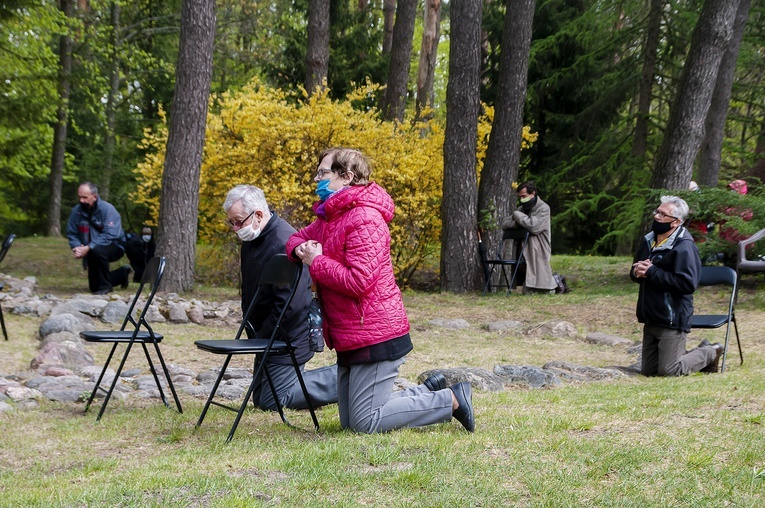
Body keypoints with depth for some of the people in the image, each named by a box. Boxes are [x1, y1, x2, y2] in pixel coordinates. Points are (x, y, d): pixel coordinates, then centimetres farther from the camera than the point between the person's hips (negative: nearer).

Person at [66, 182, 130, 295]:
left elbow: (110, 235, -32)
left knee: (96, 251, -40)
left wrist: (88, 248, -38)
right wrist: (77, 248, -26)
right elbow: (71, 234, -5)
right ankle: (122, 273, 38)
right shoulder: (76, 211, -9)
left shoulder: (107, 209, -23)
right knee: (94, 287, 13)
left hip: (114, 247, -6)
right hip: (91, 251, 6)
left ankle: (105, 286, -20)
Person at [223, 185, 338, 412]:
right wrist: (251, 331, 9)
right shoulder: (251, 239, 6)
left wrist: (261, 336, -17)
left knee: (272, 400, -10)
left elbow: (290, 304, -29)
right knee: (260, 398, 14)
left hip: (288, 339, -10)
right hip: (266, 335, 10)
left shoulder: (285, 242, -26)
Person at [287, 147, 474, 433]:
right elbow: (297, 238, 25)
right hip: (350, 338, 10)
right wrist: (300, 250, 0)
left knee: (366, 423, -7)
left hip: (374, 335, -10)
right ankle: (429, 392, 23)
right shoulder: (330, 217, 13)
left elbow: (358, 281, -27)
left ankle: (451, 400, 4)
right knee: (349, 422, 14)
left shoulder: (364, 219, -18)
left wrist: (316, 262, -15)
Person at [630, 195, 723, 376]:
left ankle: (710, 354, 18)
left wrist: (652, 272, -22)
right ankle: (700, 352, 30)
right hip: (651, 320, 9)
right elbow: (635, 271, 23)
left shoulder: (684, 246, -15)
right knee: (649, 371, 13)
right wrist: (637, 272, -3)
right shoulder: (649, 241, 11)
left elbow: (688, 283, -26)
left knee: (669, 371, -7)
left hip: (672, 320, -9)